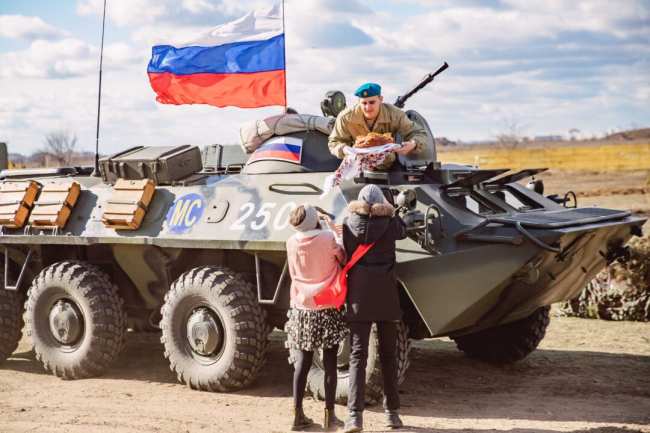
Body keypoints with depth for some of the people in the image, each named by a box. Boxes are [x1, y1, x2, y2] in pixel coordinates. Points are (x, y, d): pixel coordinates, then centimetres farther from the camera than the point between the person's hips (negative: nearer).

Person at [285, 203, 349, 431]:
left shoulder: (291, 244, -2)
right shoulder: (327, 239, -14)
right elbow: (343, 258, 1)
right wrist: (334, 231, 9)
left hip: (301, 309, 3)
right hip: (327, 309, -3)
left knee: (303, 361, 11)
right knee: (329, 362, 5)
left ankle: (298, 414, 11)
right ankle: (329, 415, 8)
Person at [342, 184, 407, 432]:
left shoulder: (348, 224, -1)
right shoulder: (390, 223, -2)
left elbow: (343, 255, 3)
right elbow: (403, 231, 19)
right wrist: (389, 211, 26)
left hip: (358, 295, 0)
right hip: (385, 294, 0)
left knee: (357, 355, -1)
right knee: (388, 354, 12)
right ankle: (392, 412, 15)